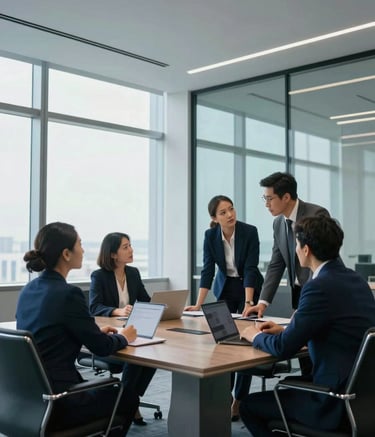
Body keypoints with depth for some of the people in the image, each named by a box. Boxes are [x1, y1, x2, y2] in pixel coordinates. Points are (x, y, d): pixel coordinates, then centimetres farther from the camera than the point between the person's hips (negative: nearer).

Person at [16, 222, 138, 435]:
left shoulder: (29, 290, 5)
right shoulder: (68, 293, -20)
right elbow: (101, 347, -12)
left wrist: (97, 332, 18)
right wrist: (123, 337, 9)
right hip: (55, 403, -8)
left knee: (108, 389, 30)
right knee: (128, 397, 17)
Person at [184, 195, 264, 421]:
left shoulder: (250, 232, -24)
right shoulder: (210, 235, -15)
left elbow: (250, 269, -26)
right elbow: (208, 270, -16)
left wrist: (248, 303, -33)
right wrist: (198, 304, -24)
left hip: (249, 288, -3)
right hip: (225, 288, 3)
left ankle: (239, 400, 4)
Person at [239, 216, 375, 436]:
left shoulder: (320, 287, -21)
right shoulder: (355, 279, 6)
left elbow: (284, 348, -18)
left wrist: (256, 336, 2)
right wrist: (285, 330, 16)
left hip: (340, 403, -9)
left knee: (249, 405, 5)